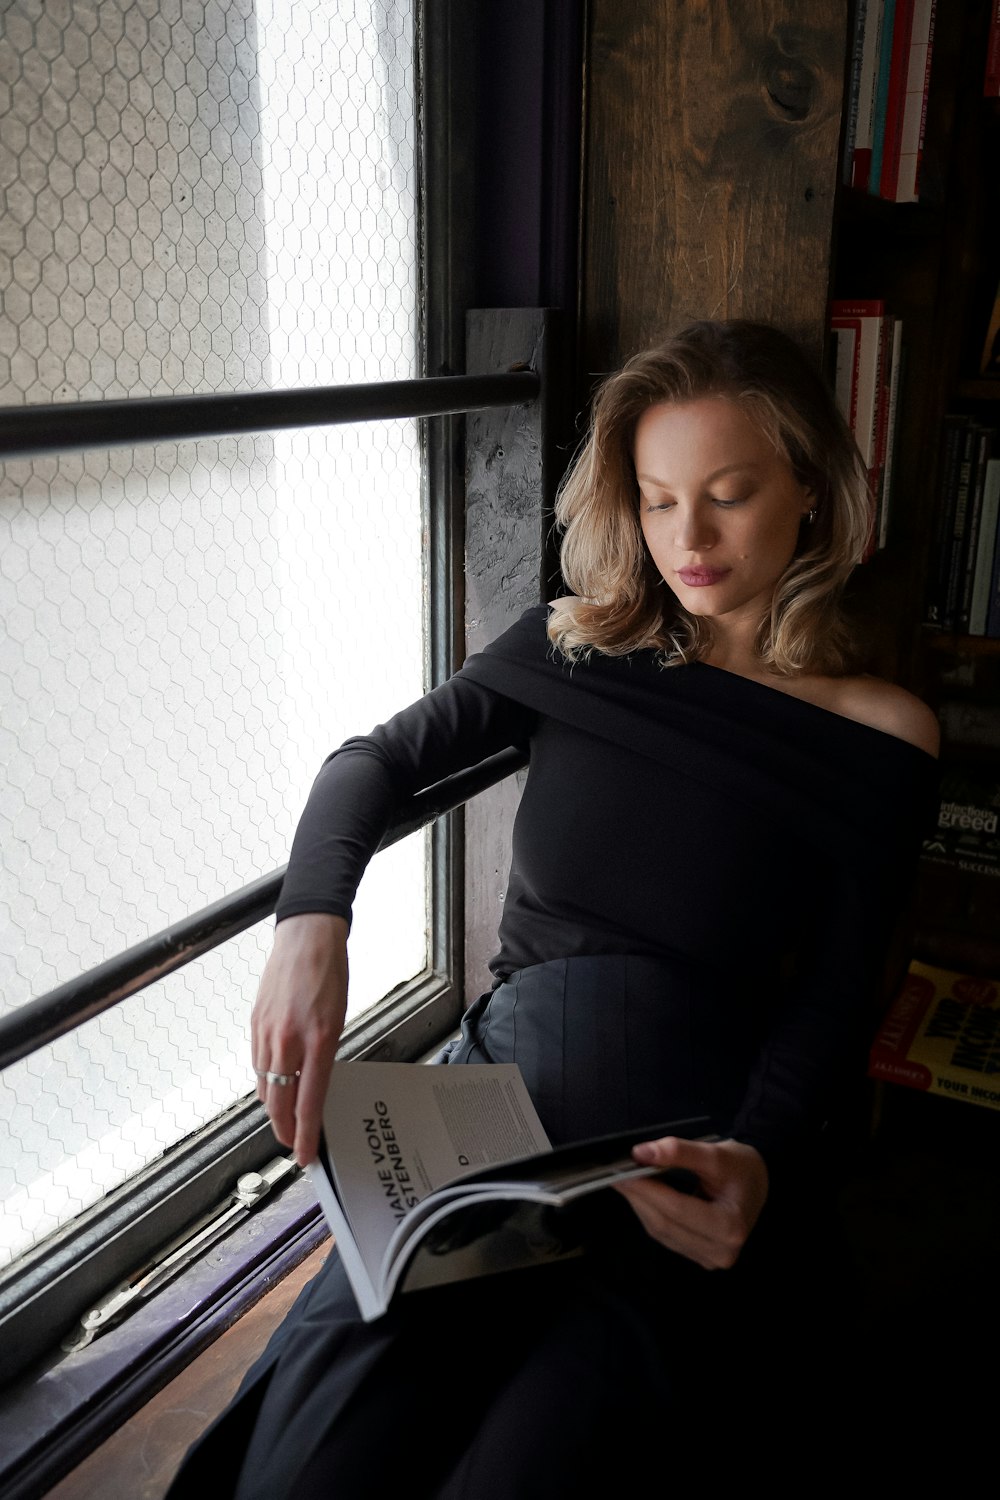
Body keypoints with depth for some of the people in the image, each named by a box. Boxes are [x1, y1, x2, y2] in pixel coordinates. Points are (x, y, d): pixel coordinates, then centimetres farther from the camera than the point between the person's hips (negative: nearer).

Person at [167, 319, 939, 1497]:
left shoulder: (881, 738, 0)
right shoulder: (577, 650, 7)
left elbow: (835, 997, -1)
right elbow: (376, 760, 6)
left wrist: (760, 1160, -21)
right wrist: (310, 922, -14)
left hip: (691, 1159, -1)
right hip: (501, 1087, 2)